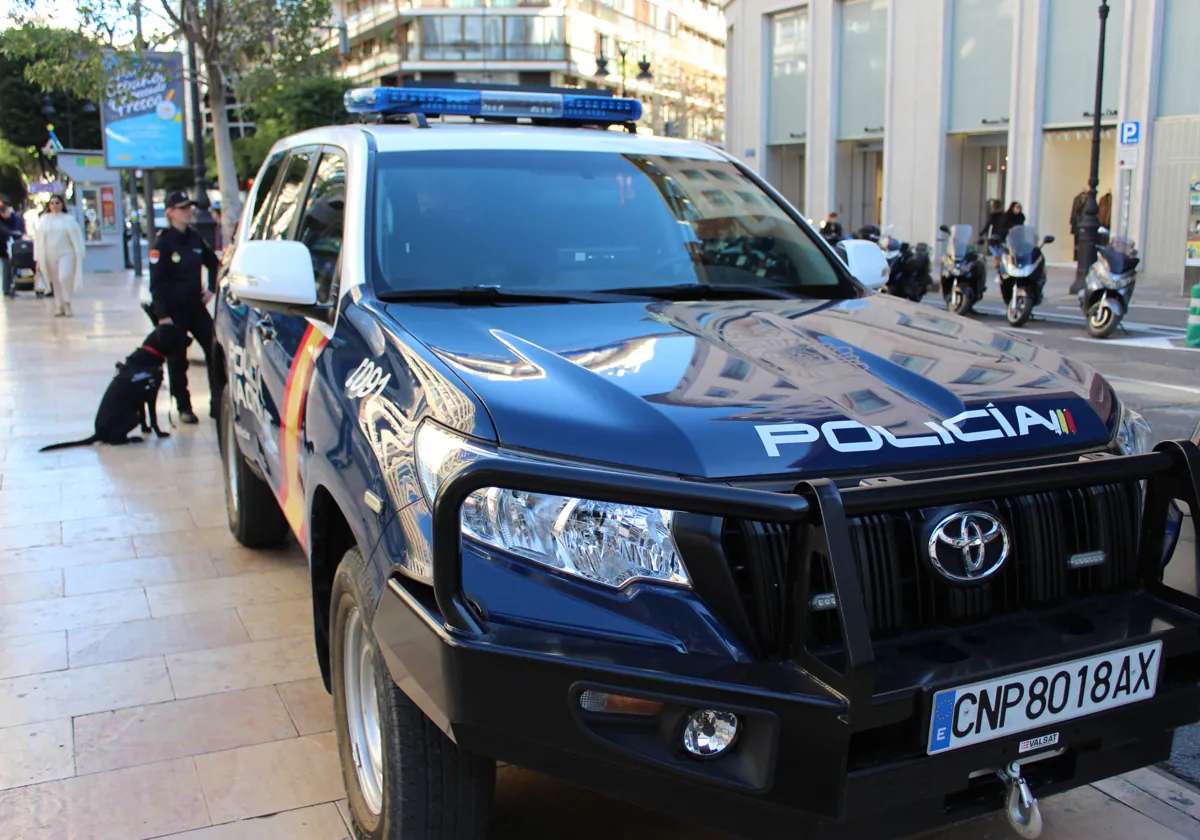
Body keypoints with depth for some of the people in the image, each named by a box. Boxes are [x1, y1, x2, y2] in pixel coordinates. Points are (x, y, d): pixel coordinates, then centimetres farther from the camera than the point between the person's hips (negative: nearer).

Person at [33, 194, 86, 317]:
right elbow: (38, 239, 11)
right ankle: (59, 307, 12)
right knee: (55, 281, 5)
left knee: (64, 277, -21)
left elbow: (76, 237, 2)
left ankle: (67, 303, -5)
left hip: (66, 254, -3)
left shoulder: (68, 219, 1)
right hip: (50, 256, 3)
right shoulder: (44, 220, 8)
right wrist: (39, 258, 9)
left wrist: (79, 255, -3)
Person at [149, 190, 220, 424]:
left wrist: (211, 288, 10)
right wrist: (162, 315, -17)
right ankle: (183, 408, 13)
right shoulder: (163, 242, -10)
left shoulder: (195, 237, 6)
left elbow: (213, 262, 23)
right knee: (177, 359, 3)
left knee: (214, 350, -1)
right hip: (173, 307, -5)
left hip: (195, 303, 5)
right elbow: (156, 282, -12)